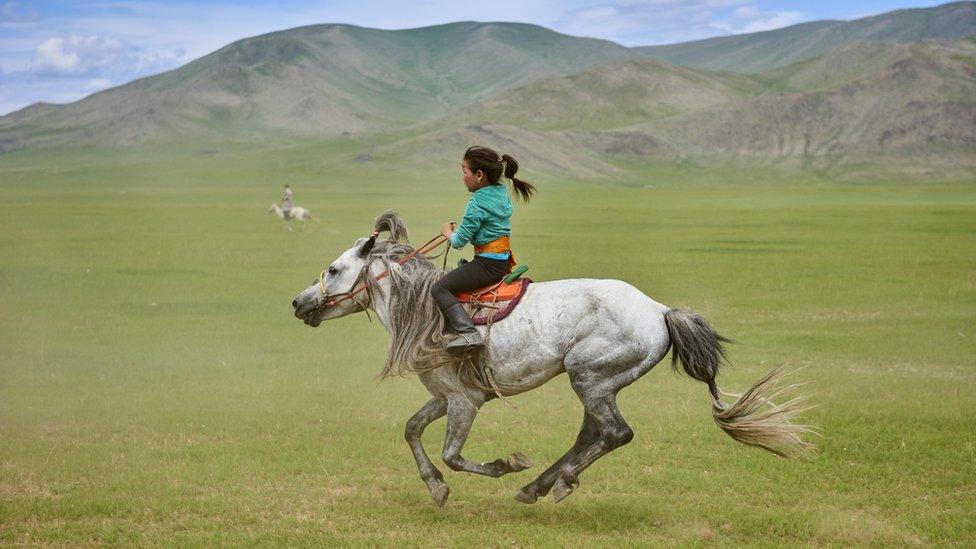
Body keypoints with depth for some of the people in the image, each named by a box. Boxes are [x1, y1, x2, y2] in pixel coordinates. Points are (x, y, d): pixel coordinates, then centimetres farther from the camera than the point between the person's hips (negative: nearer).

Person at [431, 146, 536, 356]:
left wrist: (449, 233, 8)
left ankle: (467, 332, -24)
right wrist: (458, 231, 16)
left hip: (487, 264, -10)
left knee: (439, 288, -9)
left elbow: (460, 240, -13)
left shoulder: (477, 203, -18)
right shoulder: (502, 193, 8)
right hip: (504, 261, 10)